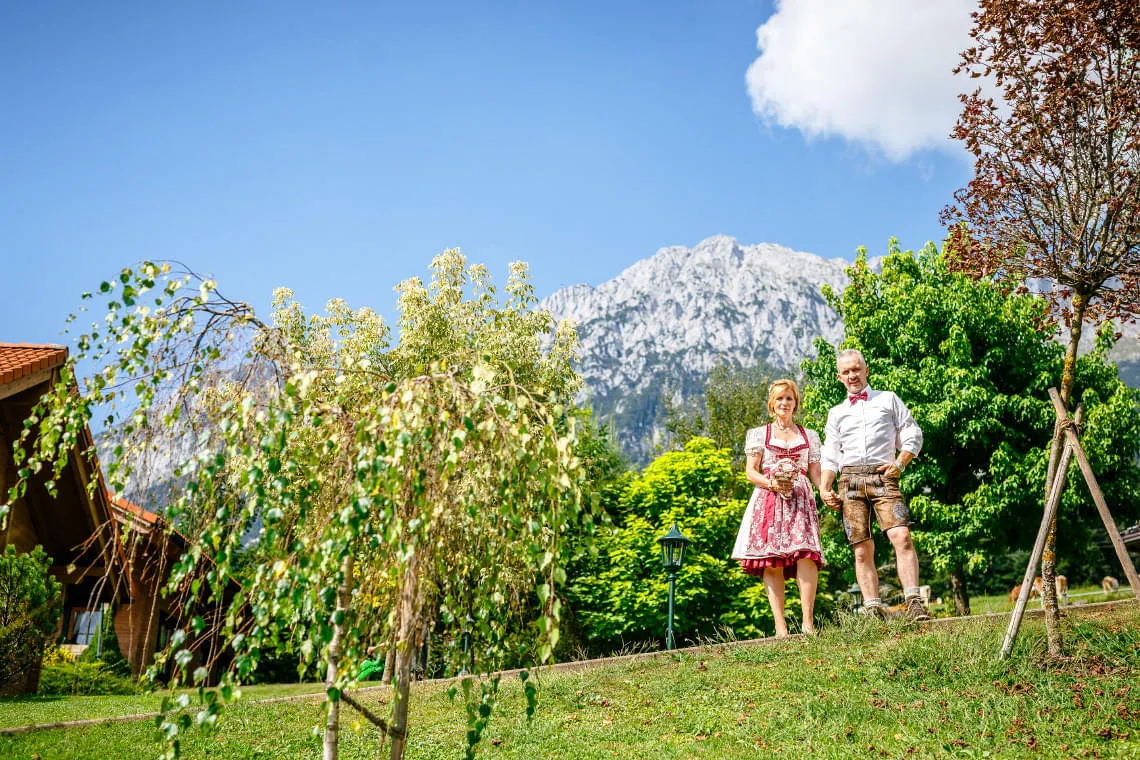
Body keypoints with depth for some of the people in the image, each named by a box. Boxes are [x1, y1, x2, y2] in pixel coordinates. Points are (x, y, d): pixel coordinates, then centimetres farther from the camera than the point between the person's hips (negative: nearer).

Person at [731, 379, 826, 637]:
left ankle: (808, 623, -18)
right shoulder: (759, 434, 16)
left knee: (806, 554, -19)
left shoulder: (809, 436, 21)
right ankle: (780, 627, -13)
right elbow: (751, 471, 8)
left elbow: (815, 472, 14)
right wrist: (771, 483, -13)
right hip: (768, 499, -1)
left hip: (800, 499, 1)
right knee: (771, 561, -12)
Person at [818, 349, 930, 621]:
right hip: (850, 481, 2)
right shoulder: (836, 413, 22)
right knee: (862, 550, -3)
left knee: (902, 537, -20)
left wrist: (900, 463, -4)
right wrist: (824, 489, 5)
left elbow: (913, 435, 13)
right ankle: (874, 610, -1)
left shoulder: (888, 399, 17)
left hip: (882, 478, -2)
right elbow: (829, 457, 18)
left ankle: (914, 602, -18)